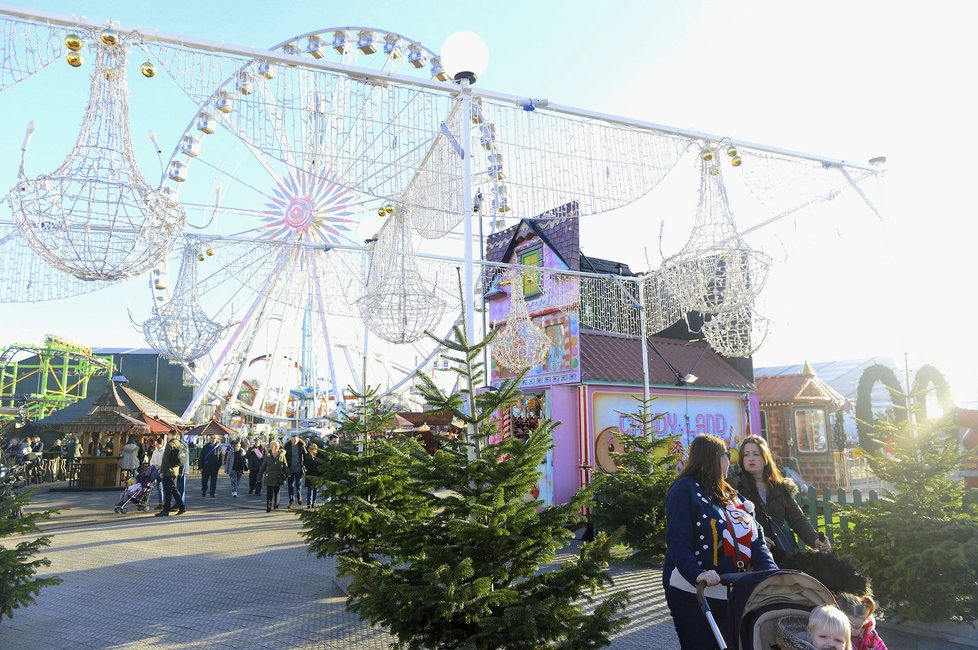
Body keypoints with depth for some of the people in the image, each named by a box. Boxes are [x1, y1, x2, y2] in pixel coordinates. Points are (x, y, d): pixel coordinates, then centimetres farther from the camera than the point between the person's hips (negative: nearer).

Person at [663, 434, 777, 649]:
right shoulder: (685, 489, -10)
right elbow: (677, 540, -20)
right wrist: (697, 573, -34)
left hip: (732, 593, 8)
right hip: (694, 592, -8)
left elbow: (756, 539, 9)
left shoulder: (729, 493, 16)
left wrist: (772, 572, -6)